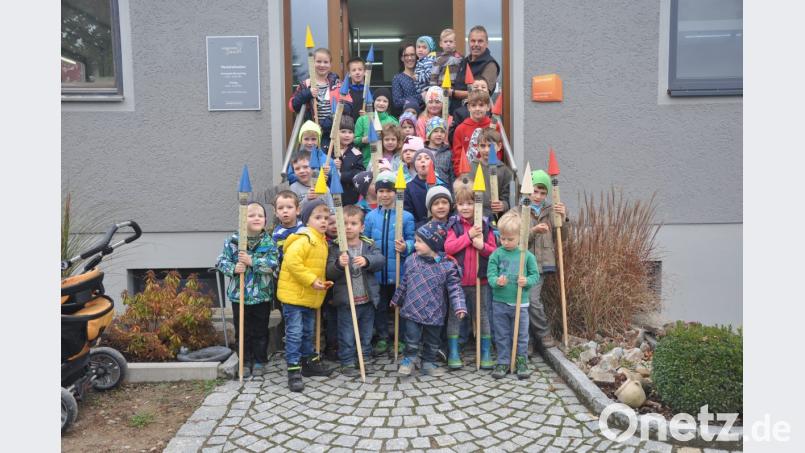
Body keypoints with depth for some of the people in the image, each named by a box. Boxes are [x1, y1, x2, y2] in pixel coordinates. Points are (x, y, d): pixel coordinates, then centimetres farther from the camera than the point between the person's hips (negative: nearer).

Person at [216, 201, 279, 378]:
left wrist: (252, 261, -25)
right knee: (242, 331, 13)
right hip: (239, 295, 1)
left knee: (260, 331, 12)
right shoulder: (233, 240, -6)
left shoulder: (269, 242, -7)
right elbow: (221, 261, -3)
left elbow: (273, 264, -17)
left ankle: (259, 361, 27)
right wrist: (233, 269, -21)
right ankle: (245, 361, 28)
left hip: (262, 295, 0)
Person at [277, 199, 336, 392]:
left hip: (310, 296, 9)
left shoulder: (322, 241, 13)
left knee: (307, 332, 21)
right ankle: (293, 371, 2)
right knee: (294, 333, -4)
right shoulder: (304, 239, -18)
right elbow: (292, 261, -29)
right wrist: (311, 280, -26)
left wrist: (321, 282, 7)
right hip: (294, 294, -9)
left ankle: (309, 362, 34)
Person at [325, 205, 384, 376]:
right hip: (345, 300, -3)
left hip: (367, 298, 3)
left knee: (366, 333, 17)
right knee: (346, 334, 6)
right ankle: (347, 362, 19)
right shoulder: (335, 248, -6)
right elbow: (329, 273, -12)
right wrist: (339, 264, -32)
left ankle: (365, 358, 32)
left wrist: (367, 261, -31)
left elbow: (380, 259, -12)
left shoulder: (369, 245, 2)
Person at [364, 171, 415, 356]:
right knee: (380, 306, 13)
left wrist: (406, 247, -22)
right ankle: (382, 338, 26)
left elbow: (413, 240, -3)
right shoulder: (370, 216, 4)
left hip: (399, 272, -2)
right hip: (377, 272, 2)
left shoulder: (406, 216, -4)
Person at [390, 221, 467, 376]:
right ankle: (409, 359, 27)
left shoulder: (447, 266, -13)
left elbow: (455, 289, -10)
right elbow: (404, 283, 13)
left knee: (432, 341, 14)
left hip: (434, 313, -1)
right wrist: (397, 299, 21)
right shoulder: (411, 260, -1)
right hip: (412, 310, 1)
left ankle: (428, 363, 32)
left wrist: (459, 307, -20)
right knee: (412, 338, 3)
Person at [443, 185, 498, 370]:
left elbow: (494, 251, 1)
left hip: (480, 279, 1)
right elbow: (448, 248, -15)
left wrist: (483, 246, -19)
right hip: (457, 279, -1)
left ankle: (486, 353, 21)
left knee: (482, 315, 10)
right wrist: (468, 236, -21)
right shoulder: (454, 225, -2)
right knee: (454, 315, 7)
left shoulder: (485, 225, 2)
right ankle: (453, 353, 17)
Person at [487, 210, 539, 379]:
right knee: (501, 335, 11)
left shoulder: (527, 255, -4)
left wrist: (527, 281, -19)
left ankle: (522, 361, 27)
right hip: (500, 302, 0)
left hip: (520, 303, 0)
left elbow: (535, 275, 2)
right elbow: (491, 275, -8)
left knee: (521, 335, 11)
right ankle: (503, 362, 24)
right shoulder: (496, 254, -5)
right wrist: (497, 282, -29)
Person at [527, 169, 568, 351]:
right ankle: (543, 335, 17)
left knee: (532, 299, -12)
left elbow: (562, 236, 8)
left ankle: (542, 336, 5)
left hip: (542, 263, 0)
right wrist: (533, 231, -21)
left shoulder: (550, 211, 9)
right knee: (530, 300, 0)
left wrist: (563, 218, -8)